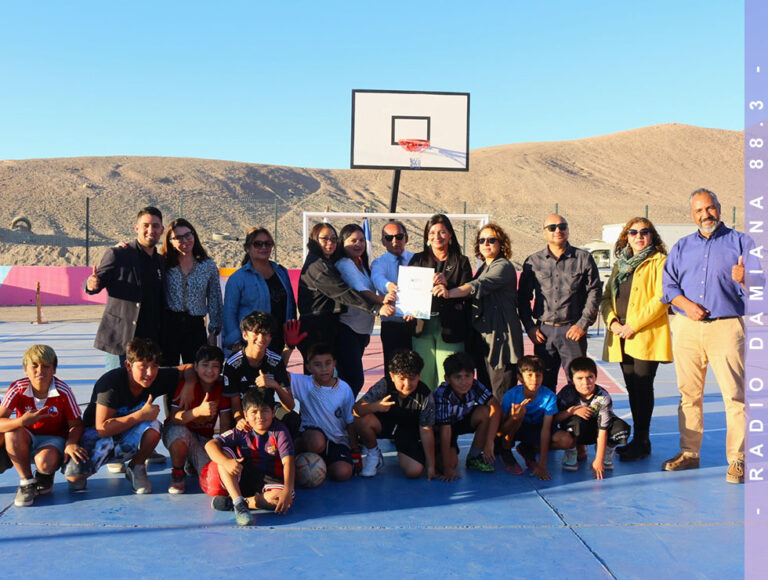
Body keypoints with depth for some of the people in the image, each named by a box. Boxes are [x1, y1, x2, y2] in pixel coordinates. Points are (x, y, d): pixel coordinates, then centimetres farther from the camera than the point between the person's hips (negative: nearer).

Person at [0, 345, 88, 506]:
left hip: (54, 438, -2)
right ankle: (26, 481, -10)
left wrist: (71, 443, -34)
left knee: (44, 462, -35)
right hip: (27, 441, 2)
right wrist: (22, 421, -43)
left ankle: (45, 475, 8)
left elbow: (76, 424, -12)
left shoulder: (63, 391, -18)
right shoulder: (17, 389, -17)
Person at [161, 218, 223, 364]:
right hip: (167, 325, -1)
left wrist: (213, 332, 5)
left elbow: (214, 300, 9)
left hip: (196, 326, 1)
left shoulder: (209, 266, 5)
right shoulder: (164, 265, 4)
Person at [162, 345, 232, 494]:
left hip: (203, 438, 3)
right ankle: (178, 474, -11)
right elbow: (174, 418, -29)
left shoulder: (222, 388, -8)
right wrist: (199, 411, -46)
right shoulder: (185, 384, -18)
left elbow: (225, 425, -6)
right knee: (180, 432, -39)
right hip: (177, 431, -3)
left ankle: (192, 463, 16)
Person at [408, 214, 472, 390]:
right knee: (423, 378, 1)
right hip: (423, 327, 2)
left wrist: (447, 287, -20)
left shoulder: (461, 262, 8)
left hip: (449, 328, -2)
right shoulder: (418, 259, 14)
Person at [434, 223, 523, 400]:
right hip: (482, 335, 9)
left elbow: (480, 286, -26)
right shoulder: (483, 268, 19)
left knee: (500, 395, -9)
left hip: (500, 336, -9)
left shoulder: (504, 267, -9)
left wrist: (450, 293, -40)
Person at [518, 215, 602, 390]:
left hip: (573, 330, -1)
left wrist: (583, 324, -6)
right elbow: (523, 297, 12)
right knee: (543, 383, 7)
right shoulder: (533, 262, 8)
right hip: (543, 331, 2)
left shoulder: (584, 258, 4)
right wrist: (529, 327, 2)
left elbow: (594, 292, 2)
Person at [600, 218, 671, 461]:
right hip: (621, 336, 6)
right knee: (632, 387, 10)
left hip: (646, 336, -6)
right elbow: (606, 297, 15)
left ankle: (642, 442, 5)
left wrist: (634, 325, -15)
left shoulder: (659, 262, -1)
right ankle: (639, 439, 19)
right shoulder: (620, 264, 18)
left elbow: (662, 298, -12)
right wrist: (612, 321, -4)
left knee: (643, 387, -4)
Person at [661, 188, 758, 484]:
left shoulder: (740, 242, 8)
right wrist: (685, 304, -7)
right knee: (688, 393, 6)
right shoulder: (681, 247, 18)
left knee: (735, 395, -6)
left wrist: (744, 280, -24)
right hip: (687, 328, 3)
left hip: (727, 328, -3)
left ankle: (737, 459, 1)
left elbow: (758, 281, -1)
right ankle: (689, 453, 16)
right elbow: (668, 284, 11)